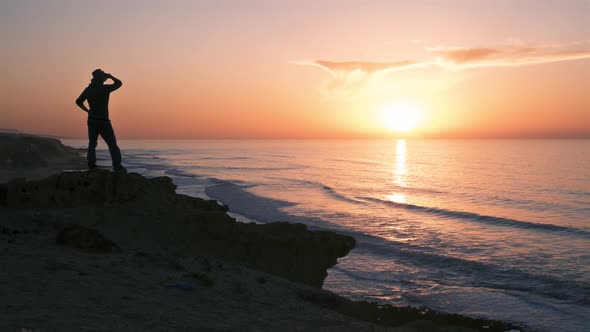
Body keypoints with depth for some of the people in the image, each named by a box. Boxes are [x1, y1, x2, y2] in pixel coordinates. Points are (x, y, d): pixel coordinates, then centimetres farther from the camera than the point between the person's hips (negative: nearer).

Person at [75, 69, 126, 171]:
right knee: (112, 144, 0)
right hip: (103, 121, -6)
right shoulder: (104, 88, -13)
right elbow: (119, 83, 0)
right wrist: (110, 76, 10)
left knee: (92, 143, 10)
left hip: (91, 120, 6)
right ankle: (117, 165, -2)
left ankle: (91, 165, 4)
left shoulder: (88, 89, 6)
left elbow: (78, 101, 15)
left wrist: (88, 110, 17)